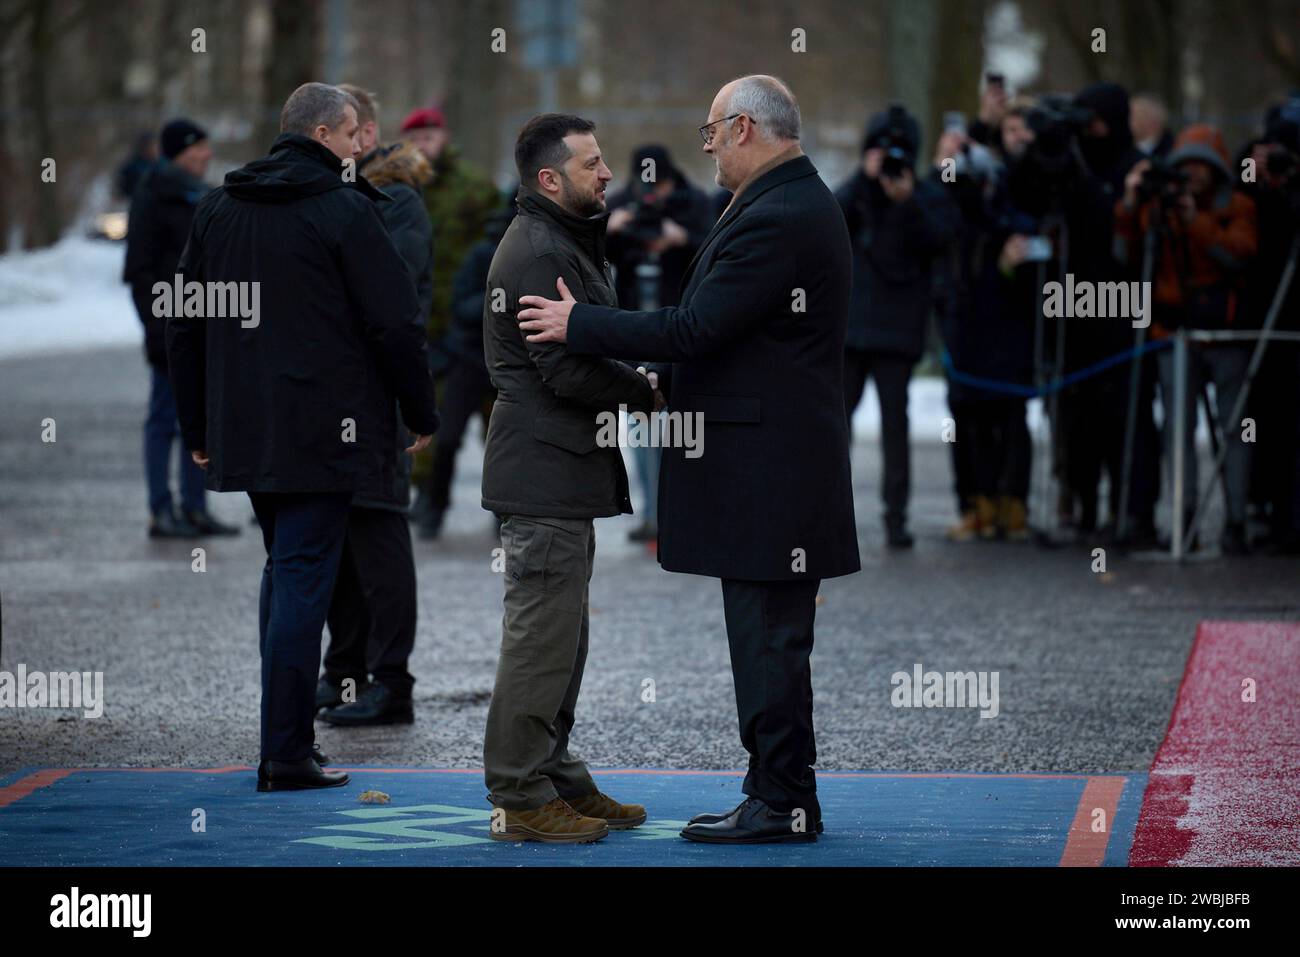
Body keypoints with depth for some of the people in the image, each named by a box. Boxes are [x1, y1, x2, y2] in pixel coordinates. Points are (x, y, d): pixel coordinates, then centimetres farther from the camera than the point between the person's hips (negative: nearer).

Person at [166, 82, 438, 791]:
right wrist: (422, 414, 1)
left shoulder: (218, 208, 11)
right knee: (303, 581, -5)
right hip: (322, 433, -6)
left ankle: (283, 739, 19)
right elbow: (394, 322, -11)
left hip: (246, 432, 7)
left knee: (284, 572, 18)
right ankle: (286, 756, -6)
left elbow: (184, 326, 15)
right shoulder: (345, 209, -10)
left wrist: (197, 428, 20)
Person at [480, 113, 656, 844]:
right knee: (543, 635, -7)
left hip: (563, 472, 11)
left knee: (561, 633, 16)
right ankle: (521, 797, -3)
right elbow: (570, 371, -22)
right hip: (545, 474, -11)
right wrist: (649, 394, -8)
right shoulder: (538, 255, -17)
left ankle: (557, 777, 24)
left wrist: (636, 388, 1)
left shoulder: (563, 245, 18)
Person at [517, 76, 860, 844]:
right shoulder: (799, 204, 16)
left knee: (770, 641, -5)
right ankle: (776, 794, 19)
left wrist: (581, 325, -13)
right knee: (766, 641, 14)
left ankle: (783, 805, -1)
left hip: (766, 469, -11)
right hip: (766, 468, 11)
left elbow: (697, 327, -21)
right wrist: (669, 381, 19)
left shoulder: (776, 219, -18)